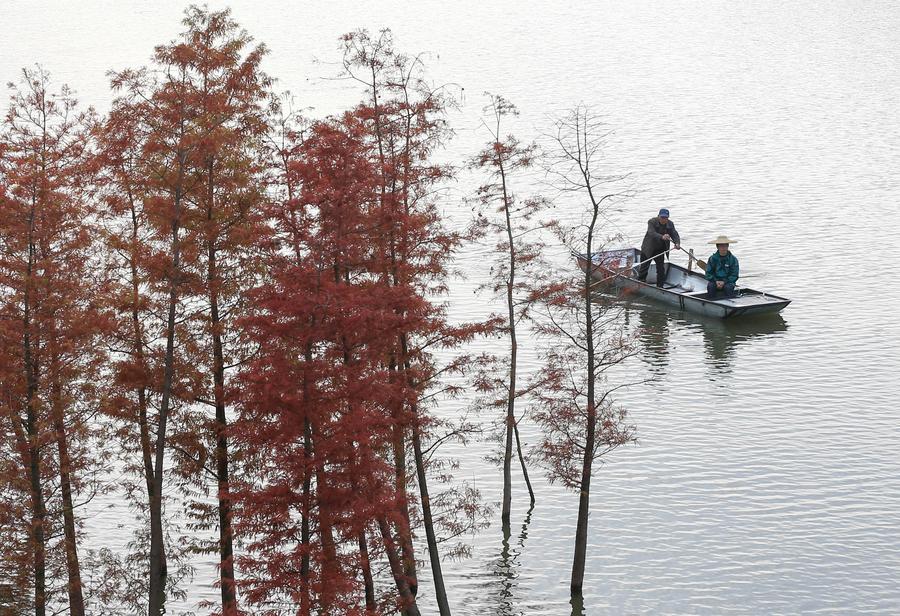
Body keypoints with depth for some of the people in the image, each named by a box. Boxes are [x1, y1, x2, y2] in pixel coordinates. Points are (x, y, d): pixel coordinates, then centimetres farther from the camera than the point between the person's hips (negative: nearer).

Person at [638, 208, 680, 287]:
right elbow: (651, 233, -37)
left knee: (661, 270, 4)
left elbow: (675, 235, -13)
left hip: (660, 250, 4)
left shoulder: (670, 224, -4)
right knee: (644, 268, 0)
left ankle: (660, 287, 14)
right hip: (648, 250, -4)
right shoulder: (652, 222, -20)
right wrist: (662, 237, -55)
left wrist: (677, 243, -36)